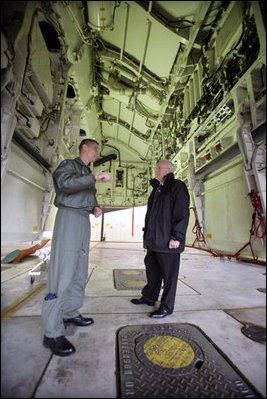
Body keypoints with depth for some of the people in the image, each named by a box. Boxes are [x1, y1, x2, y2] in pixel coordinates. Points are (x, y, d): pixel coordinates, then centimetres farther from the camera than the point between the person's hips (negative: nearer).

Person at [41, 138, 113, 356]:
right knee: (63, 271, -11)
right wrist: (96, 178, -20)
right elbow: (65, 182, -19)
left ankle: (71, 313, 24)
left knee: (80, 271, 10)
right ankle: (52, 333, -2)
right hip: (69, 216, -8)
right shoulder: (68, 164, 2)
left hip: (84, 220, 9)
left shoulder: (88, 173, 25)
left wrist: (96, 208, 6)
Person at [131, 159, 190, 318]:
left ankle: (167, 306, 22)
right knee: (152, 269, 19)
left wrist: (176, 237, -19)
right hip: (154, 240, 9)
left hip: (168, 241, -8)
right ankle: (149, 297, 37)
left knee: (169, 273, 5)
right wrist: (147, 234, 19)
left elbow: (182, 213, -15)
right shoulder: (157, 189, 19)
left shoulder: (177, 186, -6)